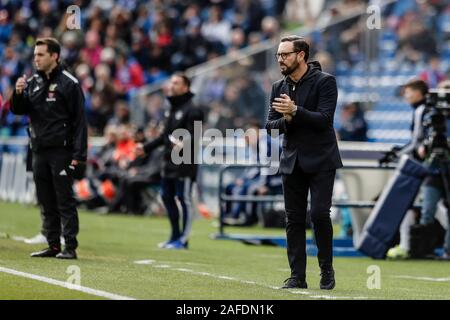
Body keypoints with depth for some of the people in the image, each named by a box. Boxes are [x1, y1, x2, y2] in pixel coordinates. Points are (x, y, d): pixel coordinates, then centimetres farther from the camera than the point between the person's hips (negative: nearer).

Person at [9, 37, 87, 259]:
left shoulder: (69, 83, -6)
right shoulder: (32, 82, 12)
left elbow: (79, 121, -8)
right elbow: (18, 110, 12)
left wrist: (78, 155, -14)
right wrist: (18, 93, -10)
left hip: (61, 151, -6)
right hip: (39, 151, 6)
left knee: (65, 200, -6)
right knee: (46, 202, 9)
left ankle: (70, 247, -5)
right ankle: (53, 245, 14)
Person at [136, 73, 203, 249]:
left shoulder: (191, 110, -10)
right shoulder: (172, 109, 19)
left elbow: (193, 136, -21)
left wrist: (183, 145, -39)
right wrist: (146, 148, 28)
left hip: (184, 163, -10)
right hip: (169, 162, 10)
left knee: (184, 199, -5)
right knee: (167, 197, 14)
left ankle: (183, 240, 0)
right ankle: (175, 236, 25)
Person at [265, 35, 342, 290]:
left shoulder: (324, 82, -6)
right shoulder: (279, 88, 11)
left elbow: (324, 119, -15)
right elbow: (271, 125, 8)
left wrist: (295, 111, -25)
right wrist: (286, 120, -13)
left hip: (321, 161, -5)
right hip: (292, 161, 5)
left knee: (320, 214, -12)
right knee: (294, 219, 3)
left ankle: (327, 270, 4)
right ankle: (297, 276, 6)